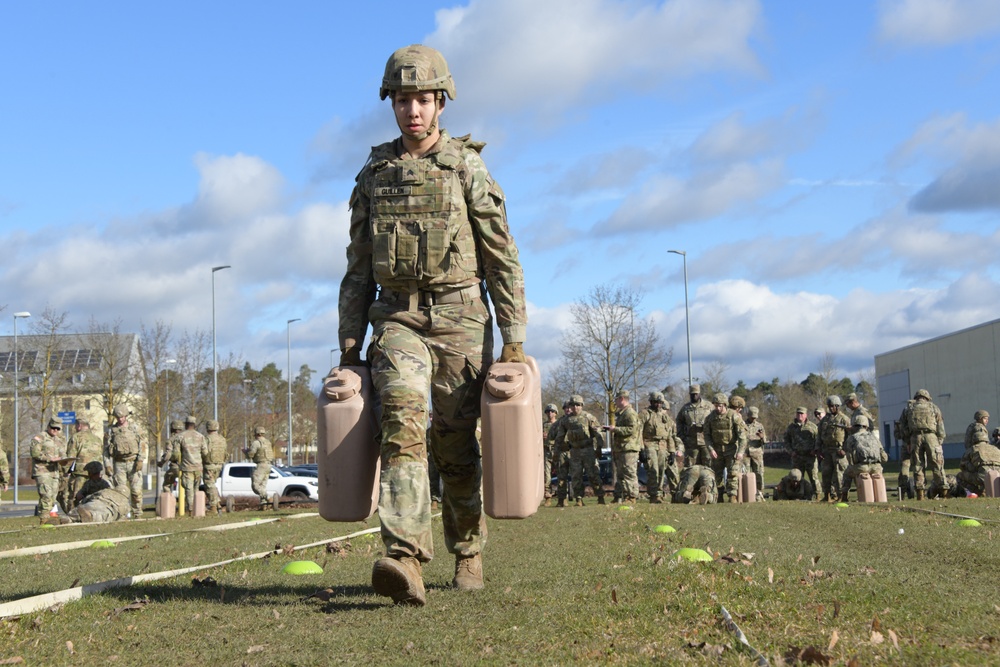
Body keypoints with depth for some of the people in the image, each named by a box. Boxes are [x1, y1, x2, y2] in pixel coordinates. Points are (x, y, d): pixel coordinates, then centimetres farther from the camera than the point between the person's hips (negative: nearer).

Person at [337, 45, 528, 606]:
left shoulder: (467, 169, 0)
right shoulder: (373, 175, 10)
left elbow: (503, 260, -1)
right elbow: (359, 270, 14)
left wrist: (515, 341, -7)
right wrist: (349, 347, 9)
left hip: (460, 322, -2)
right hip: (398, 320, 2)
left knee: (457, 447, 4)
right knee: (403, 423, -21)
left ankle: (469, 552, 26)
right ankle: (406, 560, -32)